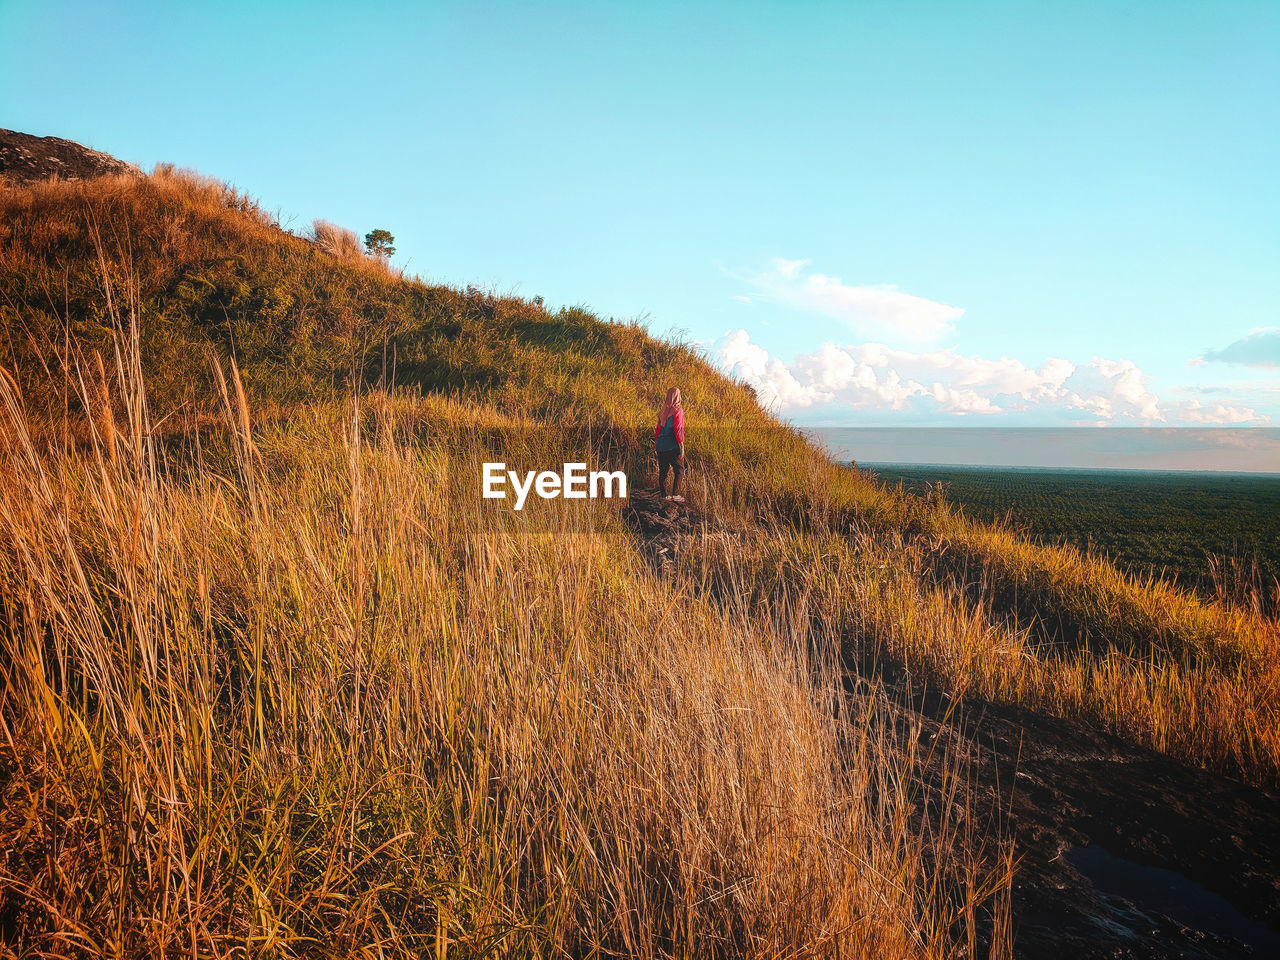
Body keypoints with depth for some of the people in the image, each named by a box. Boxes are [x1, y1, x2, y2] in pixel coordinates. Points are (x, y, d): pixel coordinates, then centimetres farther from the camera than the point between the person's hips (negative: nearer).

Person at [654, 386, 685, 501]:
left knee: (663, 470, 11)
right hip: (672, 445, -6)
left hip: (661, 445, 6)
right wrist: (681, 446, -13)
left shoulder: (663, 411, 9)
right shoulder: (678, 410, -9)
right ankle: (675, 494, -6)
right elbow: (678, 429, -14)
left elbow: (658, 428, 13)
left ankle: (663, 494, 13)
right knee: (678, 470, 1)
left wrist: (656, 442, 20)